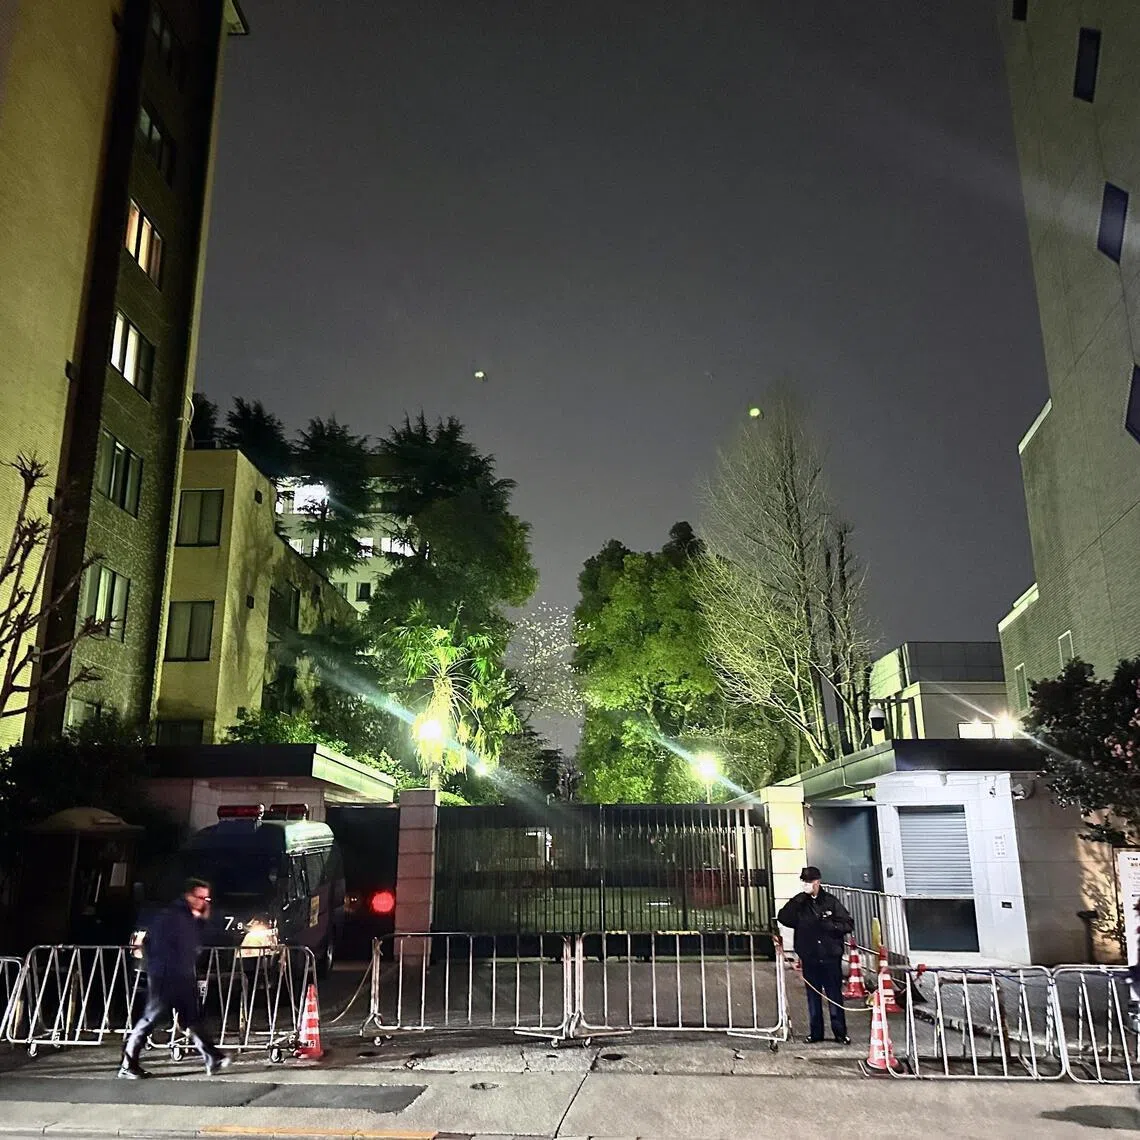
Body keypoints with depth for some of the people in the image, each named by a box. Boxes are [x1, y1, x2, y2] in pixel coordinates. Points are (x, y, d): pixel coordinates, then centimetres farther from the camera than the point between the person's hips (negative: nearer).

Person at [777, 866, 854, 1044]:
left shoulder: (830, 901, -3)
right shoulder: (799, 903, 2)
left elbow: (849, 924, -3)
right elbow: (783, 918, -9)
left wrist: (829, 925, -17)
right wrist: (797, 901, -17)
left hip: (831, 957, -2)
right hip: (809, 958, 2)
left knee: (835, 996, 4)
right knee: (813, 996, 10)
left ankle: (840, 1032, 16)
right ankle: (815, 1032, 21)